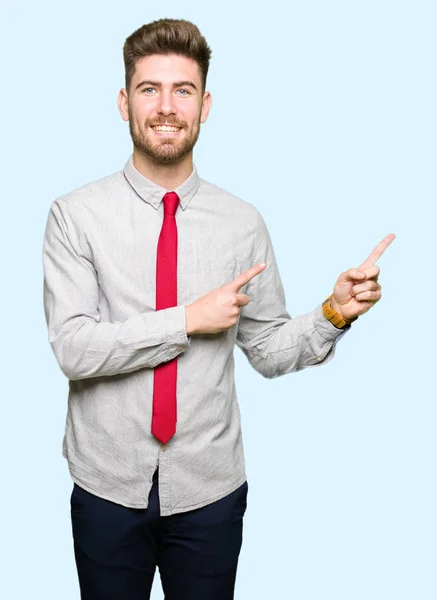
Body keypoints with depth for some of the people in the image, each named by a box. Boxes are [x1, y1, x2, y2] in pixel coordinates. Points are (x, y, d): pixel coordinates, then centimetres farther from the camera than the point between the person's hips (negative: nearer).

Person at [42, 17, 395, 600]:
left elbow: (269, 350, 1)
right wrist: (189, 319, -19)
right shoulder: (76, 215, -8)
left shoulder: (243, 223, -4)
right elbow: (73, 347, -17)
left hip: (210, 489, 1)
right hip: (108, 486, -1)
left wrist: (334, 313, -15)